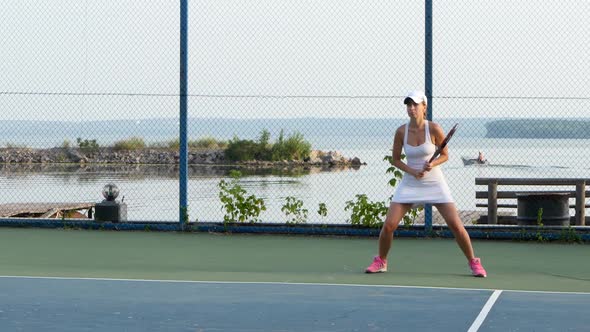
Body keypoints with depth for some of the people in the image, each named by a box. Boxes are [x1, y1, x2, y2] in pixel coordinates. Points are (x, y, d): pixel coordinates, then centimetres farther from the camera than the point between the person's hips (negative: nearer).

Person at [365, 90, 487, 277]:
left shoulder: (434, 129, -12)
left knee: (455, 225, -9)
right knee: (389, 225, -8)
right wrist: (412, 171, -13)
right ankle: (381, 262, 15)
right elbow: (395, 160, 4)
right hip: (410, 184, 2)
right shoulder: (401, 132, -6)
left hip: (434, 183, -2)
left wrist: (432, 164, -21)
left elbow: (445, 155, 0)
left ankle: (474, 263, 9)